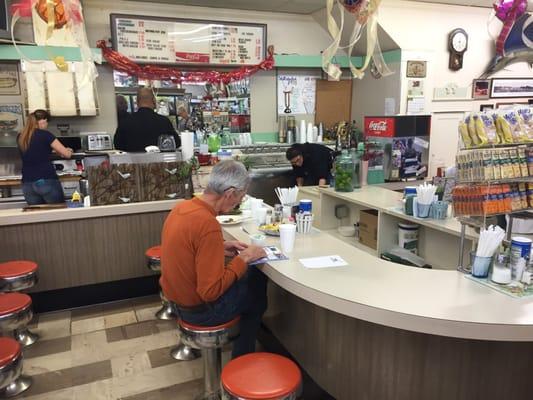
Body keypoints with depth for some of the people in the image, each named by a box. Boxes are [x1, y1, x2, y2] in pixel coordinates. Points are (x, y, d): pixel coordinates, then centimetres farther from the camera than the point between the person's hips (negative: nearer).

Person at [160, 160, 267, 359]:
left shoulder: (182, 207, -5)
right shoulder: (208, 224, -32)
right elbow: (211, 291, -29)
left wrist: (220, 247, 3)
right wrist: (243, 259, -19)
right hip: (200, 308, -8)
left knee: (251, 274, 21)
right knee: (258, 284, 16)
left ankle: (240, 337, 35)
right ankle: (242, 359, 33)